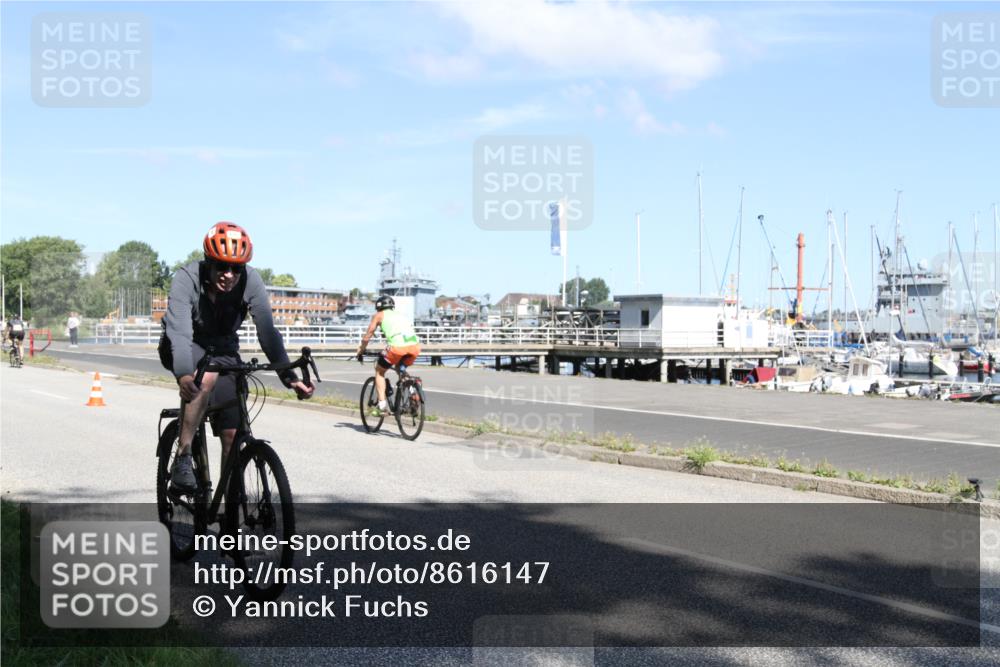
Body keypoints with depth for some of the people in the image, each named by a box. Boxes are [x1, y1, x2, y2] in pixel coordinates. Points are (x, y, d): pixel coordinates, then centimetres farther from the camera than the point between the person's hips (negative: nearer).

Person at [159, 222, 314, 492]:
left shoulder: (251, 281, -23)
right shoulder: (187, 278, -29)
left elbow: (267, 331, -26)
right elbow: (179, 331, -42)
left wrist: (289, 376, -37)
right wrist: (183, 375, -59)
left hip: (223, 350, 3)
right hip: (183, 348, -3)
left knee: (233, 434, -7)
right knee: (207, 377, -37)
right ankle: (182, 458, -27)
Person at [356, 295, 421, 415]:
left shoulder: (379, 316, 22)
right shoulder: (401, 316, 34)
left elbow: (367, 337, 20)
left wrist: (361, 350, 35)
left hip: (397, 347, -4)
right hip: (415, 346, 4)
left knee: (379, 371, 19)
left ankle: (382, 403, 7)